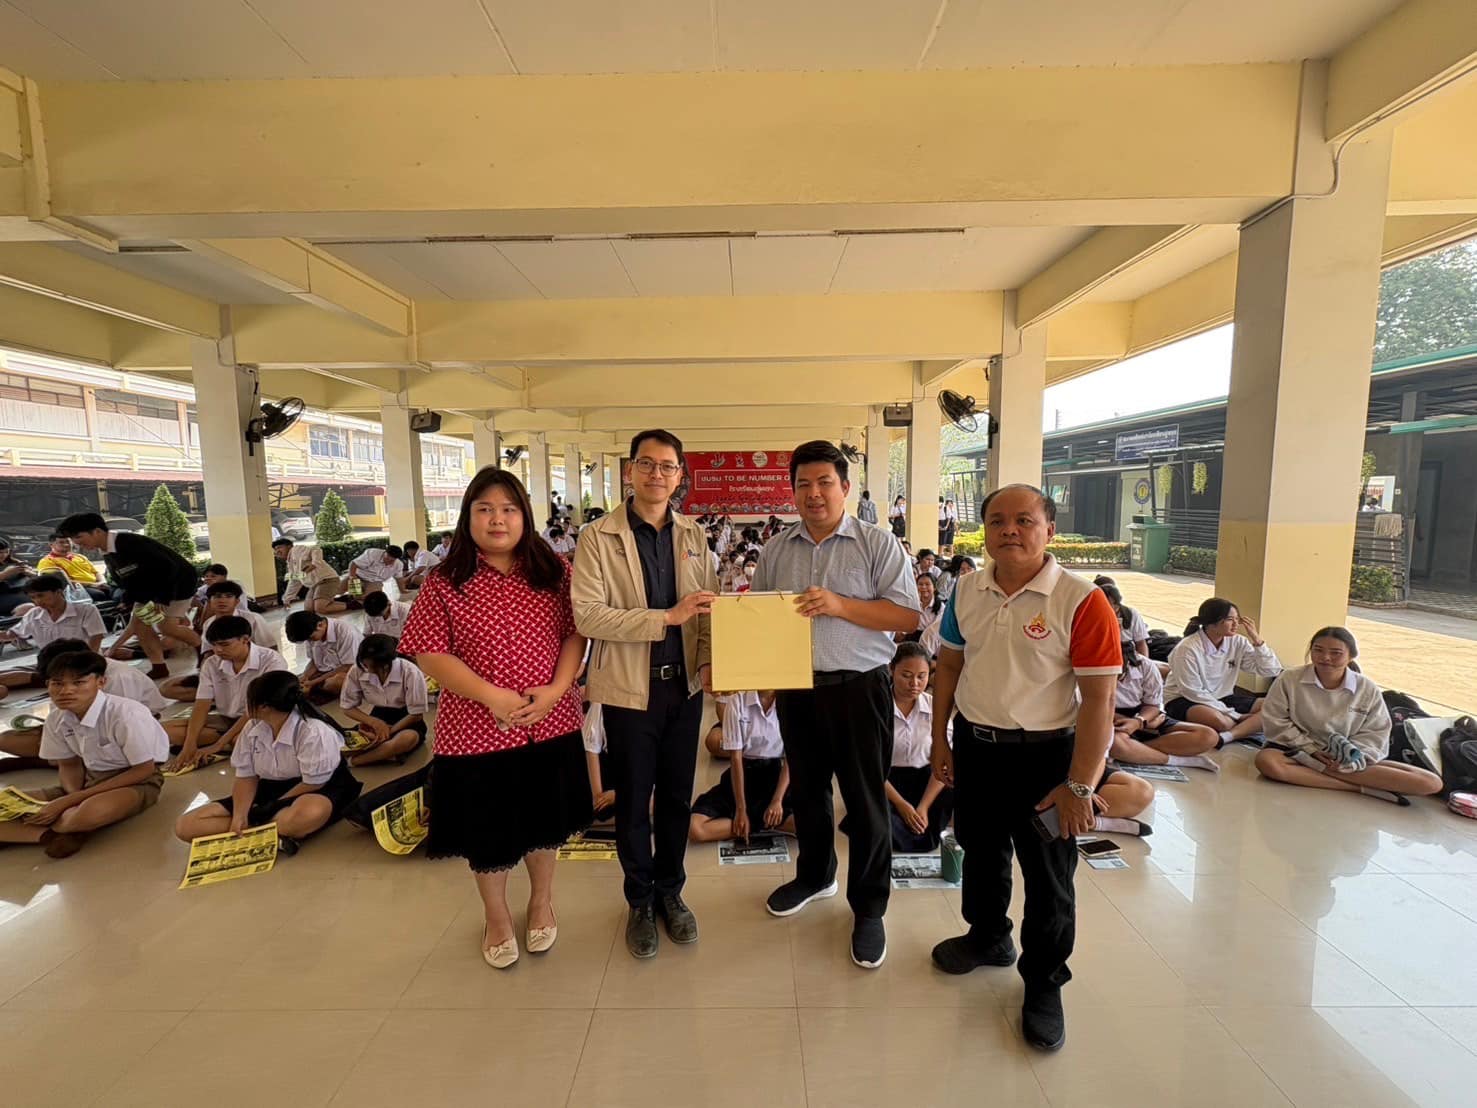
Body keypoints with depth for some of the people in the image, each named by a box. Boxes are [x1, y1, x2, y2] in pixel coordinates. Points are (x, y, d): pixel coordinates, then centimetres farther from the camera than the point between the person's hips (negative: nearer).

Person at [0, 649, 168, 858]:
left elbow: (143, 770, -19)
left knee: (90, 812, -36)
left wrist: (72, 801, -19)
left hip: (137, 781, -6)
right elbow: (69, 765, 9)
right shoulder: (55, 721, -4)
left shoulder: (126, 714, -25)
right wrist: (75, 798, -13)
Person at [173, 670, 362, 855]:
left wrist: (271, 807, -14)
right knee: (185, 825, -6)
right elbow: (246, 777, 2)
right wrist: (239, 817, -12)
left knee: (310, 812, -46)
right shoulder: (252, 728, -2)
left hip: (316, 792, -8)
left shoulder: (314, 732, -24)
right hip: (271, 789, 8)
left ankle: (256, 830, -15)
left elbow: (312, 784, -19)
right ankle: (279, 833, -20)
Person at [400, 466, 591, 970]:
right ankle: (496, 916, 44)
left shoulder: (555, 571, -2)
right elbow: (428, 653, -9)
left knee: (544, 820, 19)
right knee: (487, 829, 17)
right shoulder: (445, 582, -7)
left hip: (550, 724, 2)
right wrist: (490, 695, -20)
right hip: (475, 730, -1)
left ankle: (541, 901, 47)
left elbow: (576, 632, -2)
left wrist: (557, 688, -16)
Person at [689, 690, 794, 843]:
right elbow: (735, 757, -12)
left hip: (775, 773, 1)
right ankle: (763, 823, -10)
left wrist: (777, 800, -19)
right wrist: (741, 809, -14)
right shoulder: (737, 699, -14)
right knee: (694, 828, -23)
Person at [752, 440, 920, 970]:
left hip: (858, 688, -4)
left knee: (865, 803, 8)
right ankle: (814, 874, 45)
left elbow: (907, 615, -11)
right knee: (806, 789, 21)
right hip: (795, 688, 4)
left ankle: (868, 908, 29)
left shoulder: (877, 544, -7)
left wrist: (841, 605, -23)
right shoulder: (776, 550, 5)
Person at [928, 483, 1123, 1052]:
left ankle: (1044, 984, 36)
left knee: (1048, 876, 12)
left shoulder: (1081, 601, -17)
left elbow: (1098, 699, -16)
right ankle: (988, 936, 50)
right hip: (975, 746, 5)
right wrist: (941, 740, 8)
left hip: (1044, 754, -4)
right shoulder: (967, 590, -1)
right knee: (980, 852, 23)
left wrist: (1080, 786, -16)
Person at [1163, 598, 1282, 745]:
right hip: (1184, 700, -7)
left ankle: (1225, 737, -29)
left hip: (1221, 698, 8)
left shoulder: (1237, 642, -3)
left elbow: (1272, 671, -1)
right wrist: (1234, 715, -19)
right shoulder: (1187, 648, -20)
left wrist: (1256, 639, -12)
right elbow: (1193, 692, -19)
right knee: (1219, 720, -39)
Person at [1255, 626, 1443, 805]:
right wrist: (1311, 750, -14)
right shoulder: (1290, 679, -9)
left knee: (1431, 783, -14)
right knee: (1266, 760, -38)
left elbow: (1375, 734, 1)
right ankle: (1361, 788, -27)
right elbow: (1275, 721, -7)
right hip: (1301, 752, -2)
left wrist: (1349, 756, -16)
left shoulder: (1367, 689, -2)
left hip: (1346, 757, 2)